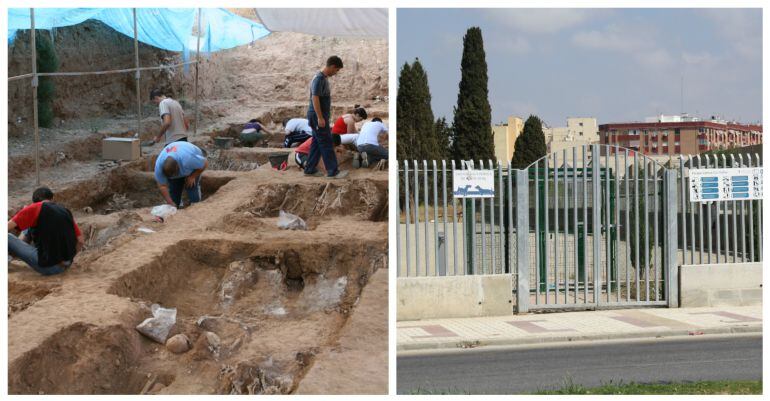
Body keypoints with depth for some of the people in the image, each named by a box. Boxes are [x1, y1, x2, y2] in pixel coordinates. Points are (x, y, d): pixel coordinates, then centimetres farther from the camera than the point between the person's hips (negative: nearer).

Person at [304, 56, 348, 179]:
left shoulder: (324, 78, 13)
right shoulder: (319, 78, -18)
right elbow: (315, 98, -23)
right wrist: (320, 118, -24)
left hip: (320, 116, 10)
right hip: (317, 116, -10)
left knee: (317, 143, 13)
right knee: (327, 144, -6)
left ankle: (310, 169, 18)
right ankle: (333, 171, -3)